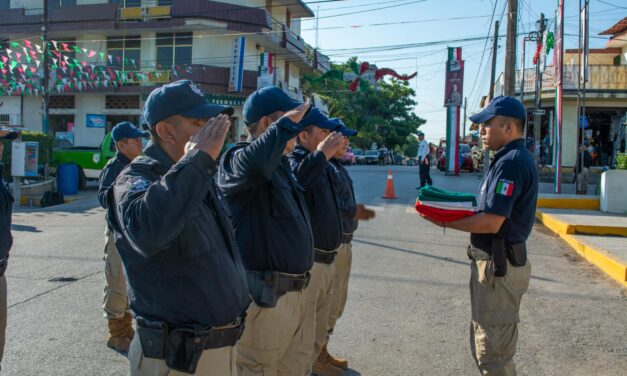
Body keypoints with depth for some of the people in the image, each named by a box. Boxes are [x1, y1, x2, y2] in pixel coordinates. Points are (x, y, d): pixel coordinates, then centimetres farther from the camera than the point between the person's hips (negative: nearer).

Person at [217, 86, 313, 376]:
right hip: (263, 296, -9)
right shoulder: (238, 158, -14)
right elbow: (252, 165, -40)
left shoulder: (279, 162, 16)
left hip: (293, 292, 10)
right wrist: (288, 122, -30)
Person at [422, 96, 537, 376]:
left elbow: (491, 223, -25)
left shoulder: (510, 163, -21)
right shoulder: (515, 158, 12)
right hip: (496, 261, 11)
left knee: (493, 352, 3)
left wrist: (446, 222, -14)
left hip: (498, 266, -11)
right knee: (485, 343, 23)